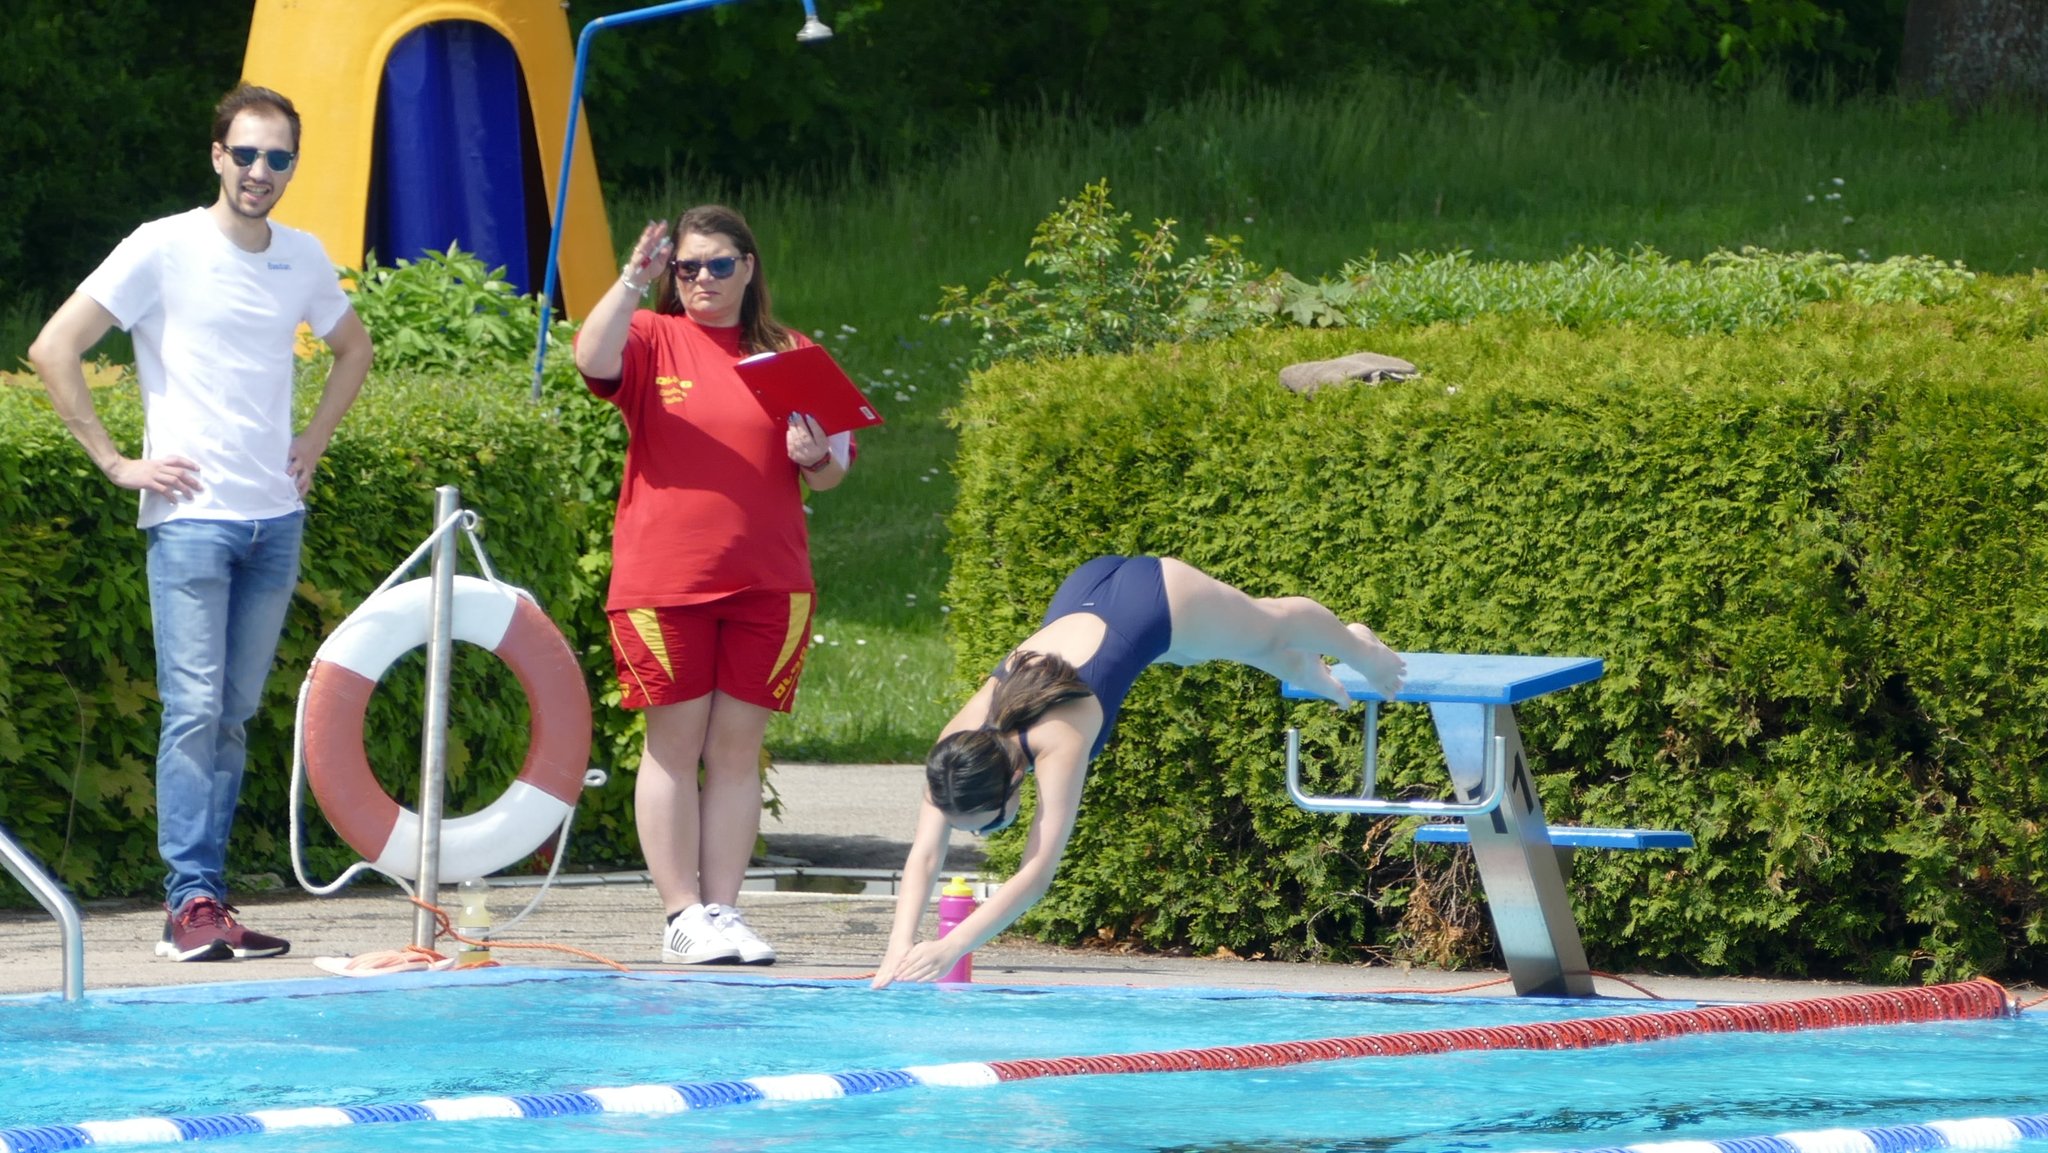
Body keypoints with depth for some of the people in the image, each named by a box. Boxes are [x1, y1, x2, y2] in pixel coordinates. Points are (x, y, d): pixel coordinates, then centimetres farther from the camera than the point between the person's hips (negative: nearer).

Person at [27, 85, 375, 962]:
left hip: (275, 519, 5)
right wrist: (116, 463, -9)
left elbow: (353, 348, 31)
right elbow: (53, 350, -8)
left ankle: (207, 899, 9)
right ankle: (192, 902, -11)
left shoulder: (303, 258, 11)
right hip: (191, 517, -5)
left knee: (235, 716, 6)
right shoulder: (164, 249, -6)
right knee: (195, 709, -11)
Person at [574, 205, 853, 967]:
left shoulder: (788, 355, 13)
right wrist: (631, 283, -24)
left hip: (767, 584, 2)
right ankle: (683, 914, -1)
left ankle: (724, 908, 4)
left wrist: (816, 458, -6)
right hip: (666, 580, -2)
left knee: (738, 749, 2)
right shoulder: (653, 339, 6)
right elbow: (593, 361, -16)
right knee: (675, 745, -2)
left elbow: (833, 472, 16)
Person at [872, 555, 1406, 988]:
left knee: (1274, 628, 29)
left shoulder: (1058, 742, -43)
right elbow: (924, 857, -31)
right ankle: (1308, 674, 70)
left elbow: (1037, 872, -46)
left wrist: (953, 947, -55)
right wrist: (900, 948, -47)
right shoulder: (956, 745, -30)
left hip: (1158, 599, -5)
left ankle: (1360, 650, 62)